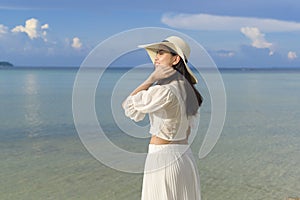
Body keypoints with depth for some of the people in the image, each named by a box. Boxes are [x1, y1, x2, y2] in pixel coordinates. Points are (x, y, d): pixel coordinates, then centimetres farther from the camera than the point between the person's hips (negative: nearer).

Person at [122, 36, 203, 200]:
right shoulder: (187, 88, 9)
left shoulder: (165, 89, -18)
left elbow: (128, 106, -9)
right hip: (185, 157, 9)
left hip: (163, 157, -9)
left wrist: (152, 78, -11)